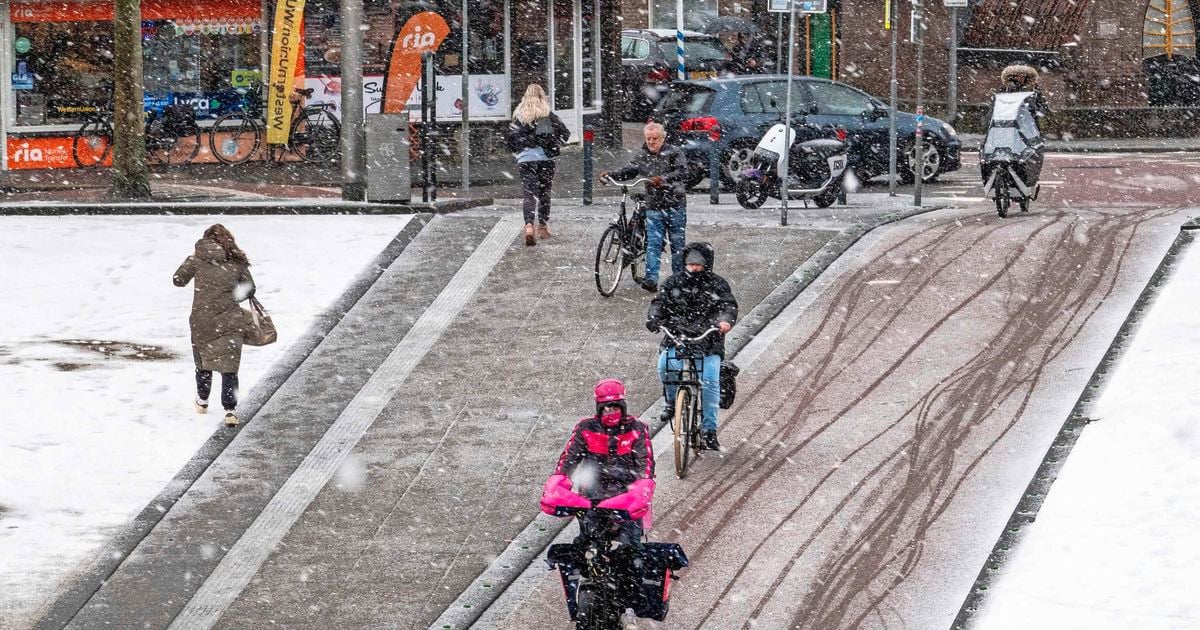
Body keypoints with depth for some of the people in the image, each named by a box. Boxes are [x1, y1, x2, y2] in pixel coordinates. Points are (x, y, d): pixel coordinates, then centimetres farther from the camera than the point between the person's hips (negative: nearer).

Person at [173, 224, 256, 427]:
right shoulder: (237, 261, 3)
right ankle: (229, 410, -10)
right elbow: (249, 290, 9)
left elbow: (179, 280, 5)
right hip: (231, 322, 0)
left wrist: (188, 262, 22)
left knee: (203, 363, 20)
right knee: (229, 367, 1)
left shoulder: (198, 259, -2)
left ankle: (202, 401, 39)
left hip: (202, 321, 0)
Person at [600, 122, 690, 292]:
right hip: (654, 207, 3)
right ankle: (651, 279, -14)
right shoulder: (642, 156, 8)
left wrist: (663, 179, -34)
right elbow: (628, 171, 14)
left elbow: (682, 172, -19)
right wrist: (610, 175, -3)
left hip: (675, 206, -3)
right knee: (653, 244, -7)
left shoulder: (674, 153, -5)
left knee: (678, 244, 5)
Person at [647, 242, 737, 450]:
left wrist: (725, 320, -31)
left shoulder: (718, 285, 7)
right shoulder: (674, 283, 11)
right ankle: (672, 400, 2)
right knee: (665, 366, -28)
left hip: (708, 343, -1)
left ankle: (709, 430, -4)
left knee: (710, 382, -14)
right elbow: (660, 302, 1)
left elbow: (729, 305, -7)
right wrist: (654, 318, -22)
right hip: (677, 339, 1)